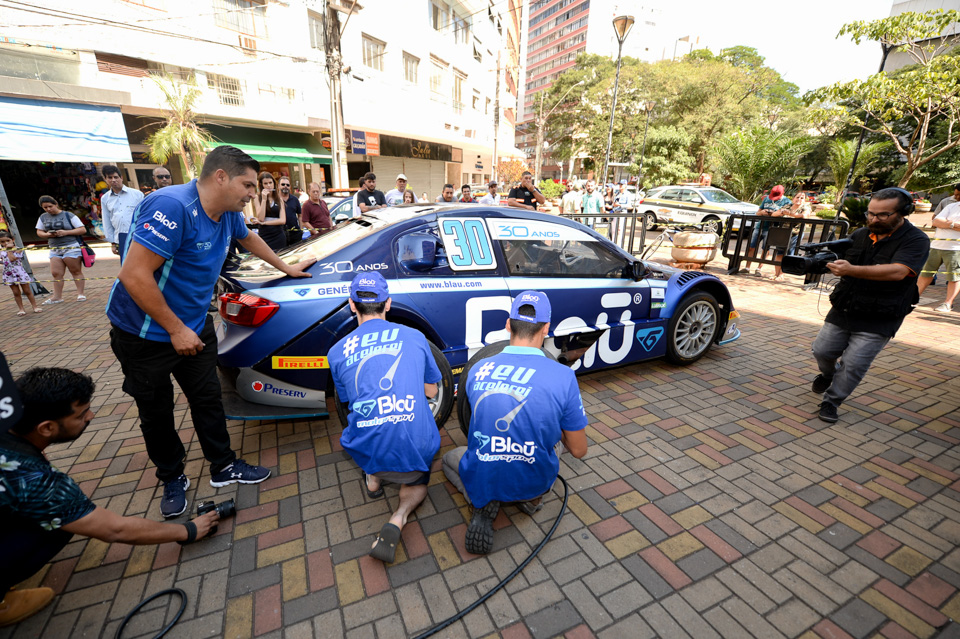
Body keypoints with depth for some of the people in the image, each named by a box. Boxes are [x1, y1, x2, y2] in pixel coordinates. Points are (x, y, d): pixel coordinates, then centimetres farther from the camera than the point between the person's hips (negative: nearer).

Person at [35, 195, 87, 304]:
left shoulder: (68, 215, -2)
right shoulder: (43, 217, 13)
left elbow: (83, 230, -6)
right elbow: (39, 231, 18)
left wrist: (66, 232, -16)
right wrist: (47, 234, -4)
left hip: (71, 248, -5)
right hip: (54, 249, 5)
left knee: (76, 271, -1)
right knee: (56, 273, 3)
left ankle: (80, 294, 4)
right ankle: (57, 297, 5)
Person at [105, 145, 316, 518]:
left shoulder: (228, 213, -2)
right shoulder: (173, 207, -28)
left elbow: (249, 239, 21)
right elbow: (135, 276, -29)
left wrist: (287, 268, 28)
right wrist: (176, 330, -23)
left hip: (195, 326, 7)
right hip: (144, 332, -6)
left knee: (208, 399, 13)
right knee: (156, 413, 12)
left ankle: (223, 468, 28)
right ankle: (172, 479, 33)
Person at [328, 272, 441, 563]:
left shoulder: (337, 351, 4)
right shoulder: (415, 337, 4)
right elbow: (431, 391, 15)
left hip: (367, 451, 1)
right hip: (416, 449, -1)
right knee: (417, 484, 32)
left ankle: (373, 478, 26)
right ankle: (399, 518, 3)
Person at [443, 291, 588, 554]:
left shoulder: (478, 369, -10)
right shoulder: (563, 376, -18)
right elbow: (578, 450, -7)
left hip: (482, 479, -1)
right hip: (534, 481, 1)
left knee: (450, 458, 34)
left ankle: (482, 501, 5)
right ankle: (532, 499, 11)